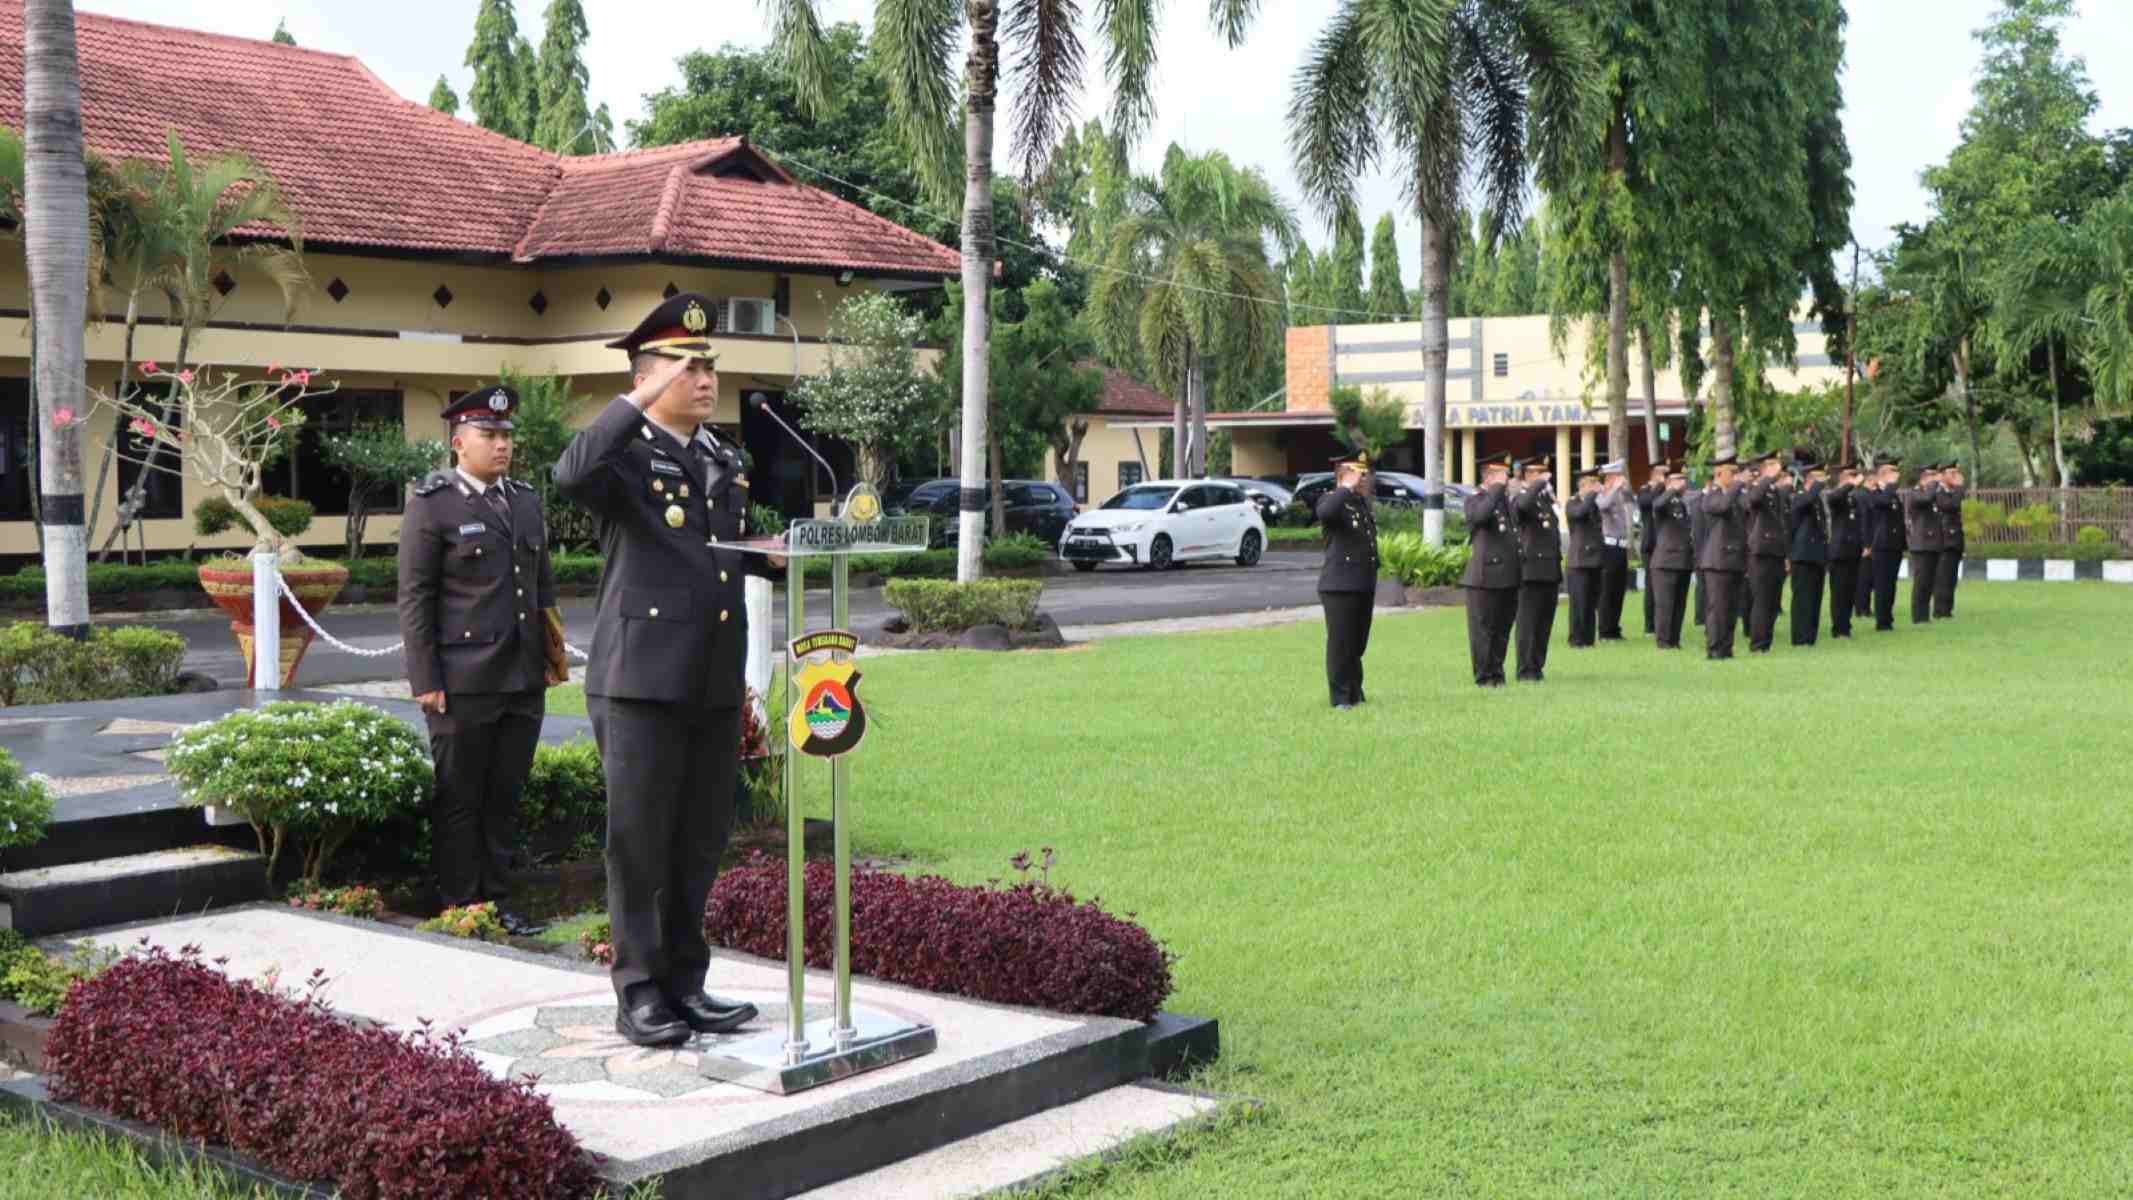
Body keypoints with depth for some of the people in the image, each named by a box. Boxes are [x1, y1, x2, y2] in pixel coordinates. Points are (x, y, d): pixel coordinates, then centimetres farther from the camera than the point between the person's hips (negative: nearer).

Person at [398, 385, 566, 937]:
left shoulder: (526, 501, 14)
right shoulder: (431, 506, -5)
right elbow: (414, 599, -7)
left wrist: (553, 653, 12)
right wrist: (426, 680, -11)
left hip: (525, 680, 6)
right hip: (464, 682, -6)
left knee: (505, 798, 11)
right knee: (459, 799, 3)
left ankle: (497, 901, 20)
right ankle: (460, 907, 11)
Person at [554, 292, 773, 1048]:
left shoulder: (724, 461, 16)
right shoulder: (624, 454, -6)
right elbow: (572, 474, -30)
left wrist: (772, 556, 11)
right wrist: (641, 401, -27)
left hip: (716, 681, 7)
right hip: (641, 679, -7)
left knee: (702, 838, 12)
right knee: (639, 839, 1)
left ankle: (686, 982, 23)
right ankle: (639, 992, 11)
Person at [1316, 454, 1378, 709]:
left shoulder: (1365, 503, 17)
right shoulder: (1332, 500, -8)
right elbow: (1325, 513, -34)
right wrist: (1347, 488, -26)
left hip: (1365, 586, 8)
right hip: (1340, 587, -8)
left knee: (1358, 644, 14)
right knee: (1340, 644, -3)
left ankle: (1355, 693, 23)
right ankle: (1340, 698, 2)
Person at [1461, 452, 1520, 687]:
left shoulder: (1506, 499, 18)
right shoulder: (1475, 499, -5)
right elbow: (1481, 515, -29)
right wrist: (1497, 488, -20)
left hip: (1508, 577, 7)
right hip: (1485, 577, -7)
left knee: (1502, 629, 11)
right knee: (1483, 629, -1)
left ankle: (1497, 673, 18)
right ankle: (1483, 677, 3)